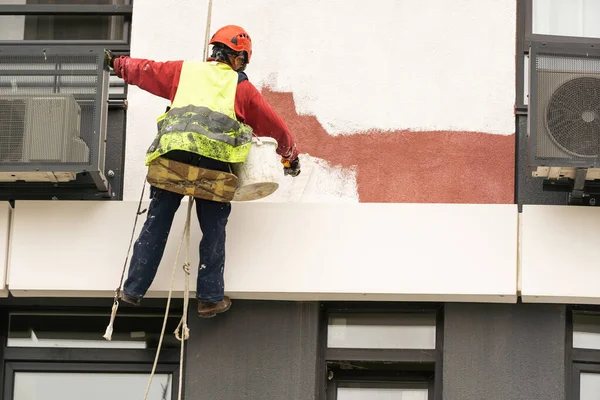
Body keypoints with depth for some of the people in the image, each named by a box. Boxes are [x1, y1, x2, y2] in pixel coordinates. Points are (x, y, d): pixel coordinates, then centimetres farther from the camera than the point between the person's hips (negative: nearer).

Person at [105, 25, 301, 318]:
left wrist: (118, 64, 48)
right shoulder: (243, 88, 15)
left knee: (155, 225, 11)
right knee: (213, 230, 11)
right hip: (213, 163, -2)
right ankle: (210, 299, 12)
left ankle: (133, 291, 15)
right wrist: (291, 156, 39)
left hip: (172, 154, 2)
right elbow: (274, 126, 23)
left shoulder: (185, 71, 18)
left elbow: (145, 71, 28)